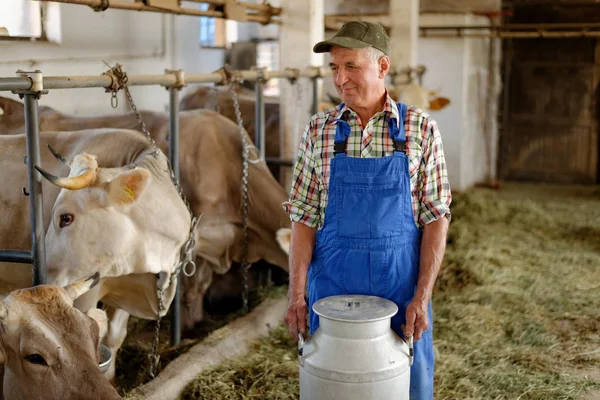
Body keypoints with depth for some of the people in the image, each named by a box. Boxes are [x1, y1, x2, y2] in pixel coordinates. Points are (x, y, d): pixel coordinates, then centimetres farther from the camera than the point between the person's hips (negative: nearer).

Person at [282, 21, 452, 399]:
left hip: (401, 288, -1)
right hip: (332, 288, 1)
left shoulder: (421, 129, -3)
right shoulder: (319, 130, 1)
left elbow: (436, 219, -3)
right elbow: (305, 218, 1)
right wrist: (297, 294, -4)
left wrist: (422, 296, -10)